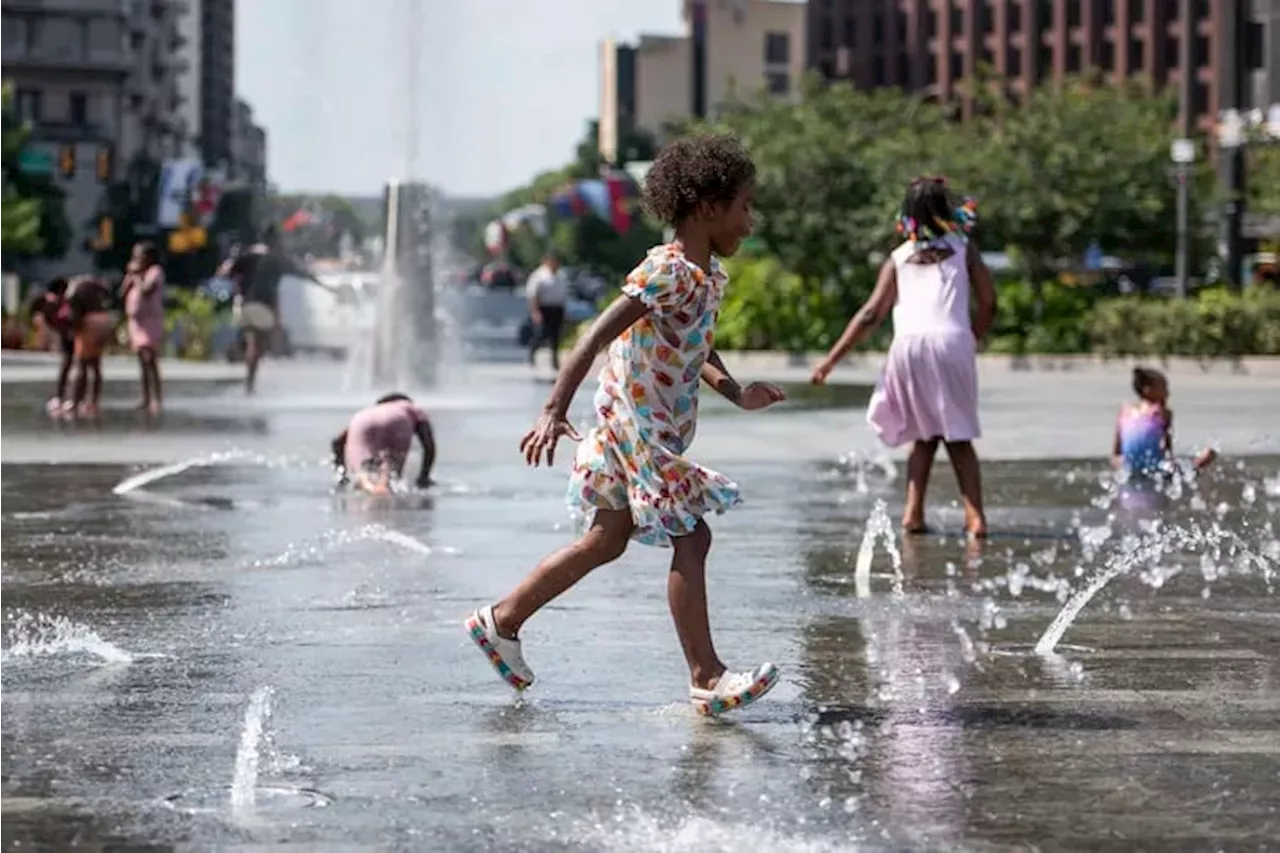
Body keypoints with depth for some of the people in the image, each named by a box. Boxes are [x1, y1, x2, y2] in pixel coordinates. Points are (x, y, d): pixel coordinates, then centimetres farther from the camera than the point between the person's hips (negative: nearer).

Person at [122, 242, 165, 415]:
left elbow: (146, 290, -24)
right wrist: (130, 275, 2)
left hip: (150, 322, -8)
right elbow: (124, 294, 10)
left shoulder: (155, 271, -8)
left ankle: (157, 400, -15)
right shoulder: (136, 275, 17)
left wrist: (137, 275, -11)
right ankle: (146, 400, 14)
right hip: (136, 322, 8)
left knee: (150, 362, -14)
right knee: (144, 364, 10)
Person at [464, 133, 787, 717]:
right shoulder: (667, 272, -20)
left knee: (606, 542, 17)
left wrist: (736, 393, 5)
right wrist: (555, 412, -29)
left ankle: (502, 621, 27)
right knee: (690, 539, -8)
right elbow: (596, 338, -24)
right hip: (636, 425, -10)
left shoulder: (711, 275, 10)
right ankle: (707, 677, -3)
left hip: (660, 430, 10)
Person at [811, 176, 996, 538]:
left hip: (908, 343, 1)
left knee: (925, 435, 16)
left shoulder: (899, 258, 17)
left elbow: (871, 314, 10)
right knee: (958, 437, 7)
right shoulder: (963, 248, 15)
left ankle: (913, 512, 2)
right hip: (952, 340, -1)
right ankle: (975, 515, -7)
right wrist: (973, 340, 30)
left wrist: (831, 359, 12)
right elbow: (988, 303, 13)